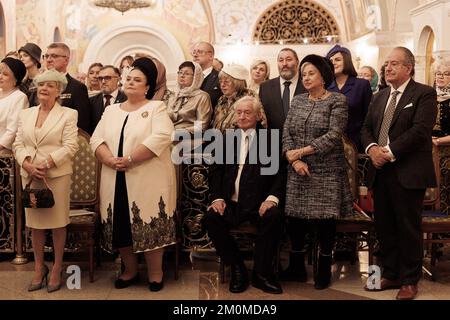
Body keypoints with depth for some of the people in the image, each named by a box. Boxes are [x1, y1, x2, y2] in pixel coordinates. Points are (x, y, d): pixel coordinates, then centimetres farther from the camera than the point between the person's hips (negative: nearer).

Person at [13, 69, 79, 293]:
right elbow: (18, 144, 8)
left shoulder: (68, 114, 0)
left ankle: (57, 268, 17)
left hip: (57, 175, -4)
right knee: (34, 222, 9)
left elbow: (70, 146, -9)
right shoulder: (25, 114, 13)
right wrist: (28, 165, -10)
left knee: (58, 222, 3)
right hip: (29, 175, 4)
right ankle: (39, 267, 22)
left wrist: (46, 164, -18)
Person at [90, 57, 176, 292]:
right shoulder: (111, 110, 16)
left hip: (148, 181, -5)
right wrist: (110, 160, -13)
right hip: (116, 181, 5)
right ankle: (130, 271, 25)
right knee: (121, 226, 8)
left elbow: (161, 137, -16)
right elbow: (96, 140, 7)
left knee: (150, 226, -3)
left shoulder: (156, 107, 0)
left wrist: (130, 159, -20)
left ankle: (155, 272, 13)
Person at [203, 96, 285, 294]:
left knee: (274, 216, -32)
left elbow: (279, 173, 2)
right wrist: (217, 197, -5)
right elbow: (215, 170, 11)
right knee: (211, 218, -26)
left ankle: (261, 273, -13)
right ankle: (237, 270, -7)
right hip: (230, 203, 2)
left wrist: (273, 197, -16)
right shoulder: (227, 138, 16)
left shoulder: (271, 139, 8)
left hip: (259, 203, -2)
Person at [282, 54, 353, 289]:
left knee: (324, 219, 0)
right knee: (294, 218, 5)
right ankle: (297, 268, 21)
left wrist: (303, 151, -16)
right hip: (298, 172, 4)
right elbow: (286, 133, 5)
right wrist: (294, 160, -11)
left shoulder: (337, 101, -3)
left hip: (326, 172, -4)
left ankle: (324, 270, 16)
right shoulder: (297, 101, 12)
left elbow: (334, 135, -13)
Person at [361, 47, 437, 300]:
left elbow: (421, 130, -15)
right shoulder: (380, 97, 18)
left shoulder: (424, 94, -4)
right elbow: (367, 128, 14)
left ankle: (410, 280, 15)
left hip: (408, 173, -6)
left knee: (409, 228, 2)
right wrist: (371, 148, -7)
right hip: (381, 171, 6)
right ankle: (390, 274, 25)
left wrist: (390, 152, -19)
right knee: (384, 227, 11)